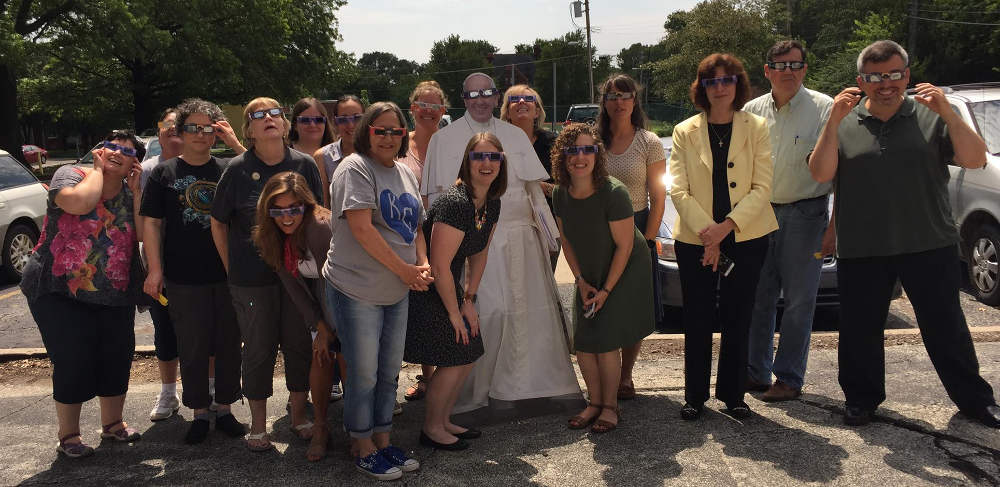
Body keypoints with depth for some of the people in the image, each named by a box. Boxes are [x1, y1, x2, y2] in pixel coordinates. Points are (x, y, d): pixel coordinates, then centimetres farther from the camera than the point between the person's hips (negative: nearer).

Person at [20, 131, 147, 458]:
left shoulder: (131, 193, 9)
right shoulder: (70, 174, -4)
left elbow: (144, 234, -5)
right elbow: (79, 202, -28)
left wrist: (135, 189, -6)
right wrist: (98, 169, -12)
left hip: (115, 296, 5)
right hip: (59, 290, -5)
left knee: (117, 359, 8)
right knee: (73, 361, -5)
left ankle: (112, 424, 29)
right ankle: (68, 436, 12)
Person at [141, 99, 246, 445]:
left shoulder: (227, 171, 6)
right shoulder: (164, 172, 3)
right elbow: (152, 222, 1)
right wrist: (155, 269, -5)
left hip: (227, 274, 1)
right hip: (184, 278, -1)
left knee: (228, 344, 8)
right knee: (192, 347, 6)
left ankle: (224, 408, 23)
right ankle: (199, 412, 21)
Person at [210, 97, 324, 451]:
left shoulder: (305, 165, 0)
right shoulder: (238, 169, -5)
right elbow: (218, 223, 4)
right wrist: (232, 269, 2)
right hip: (252, 277, -2)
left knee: (299, 344, 9)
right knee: (259, 349, 7)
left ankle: (299, 416, 28)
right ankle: (258, 425, 23)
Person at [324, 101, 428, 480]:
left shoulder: (405, 173, 14)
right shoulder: (355, 168, -11)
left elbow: (415, 226, 19)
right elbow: (361, 228, -20)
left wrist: (423, 264, 0)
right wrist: (404, 269, -16)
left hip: (397, 292, 8)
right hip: (357, 291, -7)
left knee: (389, 371, 14)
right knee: (364, 374, 2)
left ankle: (382, 440, 29)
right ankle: (362, 449, 19)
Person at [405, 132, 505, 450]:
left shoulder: (492, 204, 1)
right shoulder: (455, 203, -26)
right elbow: (439, 266, -25)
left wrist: (469, 300, 8)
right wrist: (455, 312, -15)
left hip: (448, 287, 9)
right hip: (424, 291, -9)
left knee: (468, 356, 11)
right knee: (453, 359, -6)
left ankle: (443, 420, 29)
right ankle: (432, 429, 14)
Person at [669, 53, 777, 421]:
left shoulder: (756, 128, 5)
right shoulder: (685, 132, 5)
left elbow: (762, 188, -3)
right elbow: (678, 191, -3)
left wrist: (727, 225, -16)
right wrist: (708, 234, -15)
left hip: (746, 238, 0)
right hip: (695, 240, 0)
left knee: (738, 320, 7)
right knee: (697, 322, 4)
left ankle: (732, 394, 21)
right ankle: (694, 395, 18)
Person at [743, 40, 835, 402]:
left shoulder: (824, 108, -6)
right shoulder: (752, 111, 6)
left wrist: (834, 227, -12)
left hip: (805, 213, -4)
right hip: (760, 214, 4)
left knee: (798, 301, 2)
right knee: (759, 297, 9)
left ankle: (789, 379, 13)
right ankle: (756, 372, 21)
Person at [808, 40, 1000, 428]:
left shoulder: (931, 117, 3)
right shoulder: (844, 123, 4)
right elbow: (820, 173, -7)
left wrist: (946, 112, -19)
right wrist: (834, 122, -18)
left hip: (929, 246, 0)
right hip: (861, 251, 1)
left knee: (946, 328, 10)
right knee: (860, 330, 10)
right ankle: (861, 399, 28)